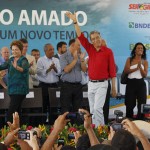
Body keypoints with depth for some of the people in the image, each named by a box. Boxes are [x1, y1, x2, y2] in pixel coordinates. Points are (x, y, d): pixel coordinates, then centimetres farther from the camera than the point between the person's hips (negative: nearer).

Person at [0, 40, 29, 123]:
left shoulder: (23, 60, -9)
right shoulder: (11, 60, 12)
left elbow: (25, 69, -28)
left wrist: (17, 67, -48)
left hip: (20, 89, -7)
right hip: (12, 88, 7)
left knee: (10, 113, -15)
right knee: (16, 111, 12)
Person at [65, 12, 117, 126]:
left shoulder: (108, 51, -6)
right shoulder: (90, 49, 6)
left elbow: (112, 70, -5)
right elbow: (80, 36, 0)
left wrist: (114, 87, -6)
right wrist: (75, 22, -11)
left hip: (102, 84, -5)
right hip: (91, 83, 6)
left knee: (97, 108, -15)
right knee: (92, 110, 9)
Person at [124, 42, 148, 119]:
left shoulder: (145, 62, 7)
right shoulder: (129, 60, 5)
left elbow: (145, 75, -1)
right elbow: (126, 71, -7)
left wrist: (140, 67, -15)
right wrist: (136, 68, -16)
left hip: (141, 84, 1)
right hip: (131, 83, -1)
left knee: (141, 104, -3)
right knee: (130, 104, 2)